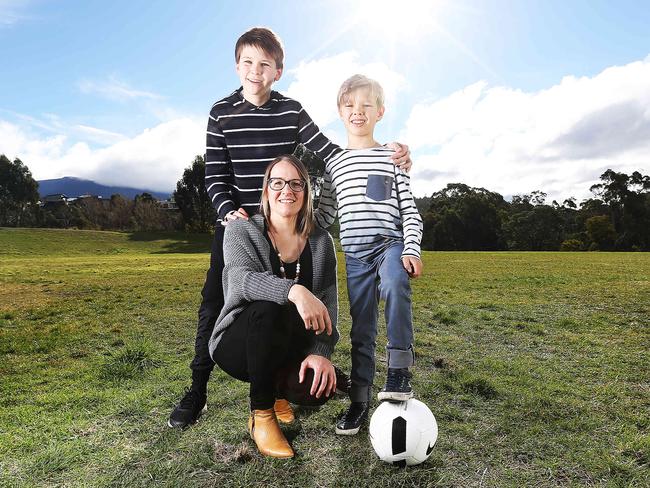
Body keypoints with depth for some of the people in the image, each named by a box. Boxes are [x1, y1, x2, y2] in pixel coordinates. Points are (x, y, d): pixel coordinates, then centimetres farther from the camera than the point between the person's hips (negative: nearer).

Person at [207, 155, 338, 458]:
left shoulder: (321, 242, 1)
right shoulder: (241, 231, -7)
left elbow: (328, 304, -6)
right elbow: (243, 279, -28)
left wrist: (321, 352, -24)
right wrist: (294, 291, -47)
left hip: (291, 348, 3)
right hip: (238, 343, -2)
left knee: (318, 388, -29)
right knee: (269, 307, -36)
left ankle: (278, 389, 12)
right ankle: (260, 415, -15)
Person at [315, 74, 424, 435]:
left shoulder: (392, 158, 4)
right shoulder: (335, 164, 13)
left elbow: (409, 209, 2)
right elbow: (325, 213, 19)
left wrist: (411, 250, -9)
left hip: (391, 243, -2)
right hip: (355, 252, 3)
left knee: (395, 285, -35)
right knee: (361, 328, 5)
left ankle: (399, 370, -23)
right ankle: (359, 400, 16)